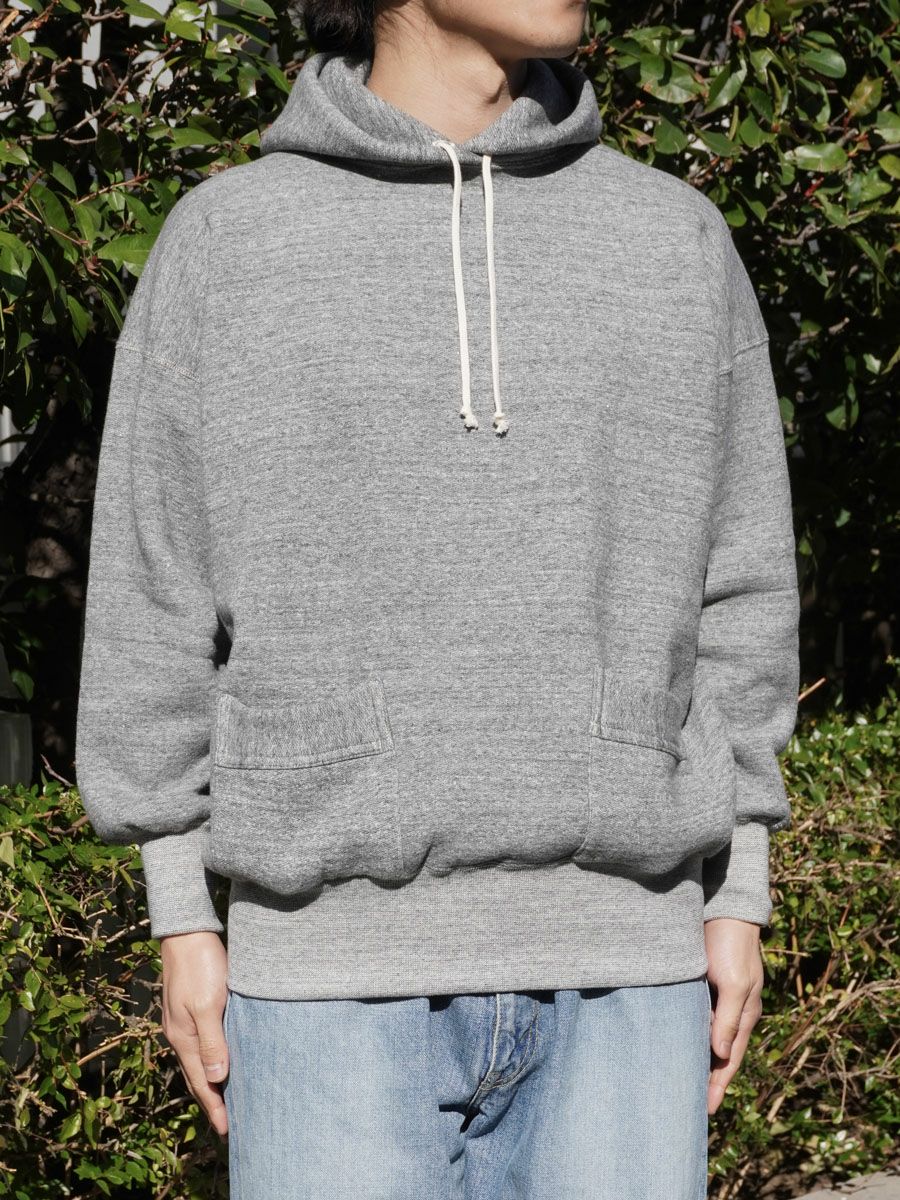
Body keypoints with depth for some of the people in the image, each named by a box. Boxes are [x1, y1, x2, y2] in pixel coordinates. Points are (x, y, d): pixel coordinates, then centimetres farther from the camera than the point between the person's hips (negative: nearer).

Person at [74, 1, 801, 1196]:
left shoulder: (676, 238, 7)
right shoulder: (222, 241, 2)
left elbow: (733, 593, 10)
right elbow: (155, 602, 4)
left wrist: (737, 900, 6)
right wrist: (183, 920, 1)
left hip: (621, 966, 2)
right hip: (336, 957, -1)